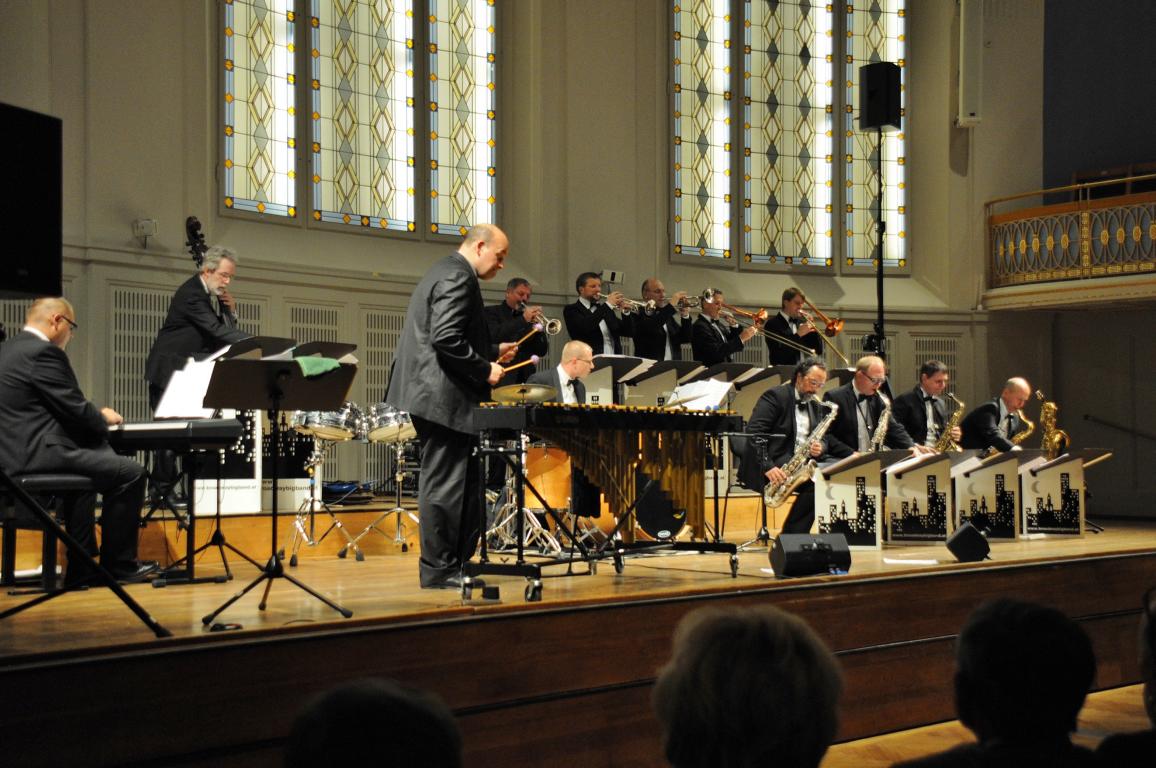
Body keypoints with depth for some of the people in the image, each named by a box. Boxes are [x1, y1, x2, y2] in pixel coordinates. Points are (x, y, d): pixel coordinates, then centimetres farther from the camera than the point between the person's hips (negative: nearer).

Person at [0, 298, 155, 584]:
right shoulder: (44, 352, -12)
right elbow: (76, 410, -13)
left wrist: (95, 415, 16)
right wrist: (104, 418, 8)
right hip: (35, 453, -11)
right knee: (130, 474, -7)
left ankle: (81, 568, 29)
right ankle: (118, 565, 5)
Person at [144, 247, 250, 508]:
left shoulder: (215, 295, 6)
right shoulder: (190, 293, -21)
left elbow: (227, 329, 10)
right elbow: (216, 330, -31)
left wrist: (231, 308, -9)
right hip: (169, 372, -8)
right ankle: (161, 490, 0)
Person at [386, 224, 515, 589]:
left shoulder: (446, 272, 20)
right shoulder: (458, 277, -14)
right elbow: (447, 339, -24)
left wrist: (493, 351, 20)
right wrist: (484, 369, -15)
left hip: (435, 395, 11)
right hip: (443, 397, -11)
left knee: (464, 483, 14)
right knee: (444, 484, -4)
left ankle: (458, 561, 20)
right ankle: (438, 570, 2)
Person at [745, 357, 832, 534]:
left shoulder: (816, 406, 18)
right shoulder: (775, 396, -5)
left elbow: (823, 439, 19)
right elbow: (753, 432, -15)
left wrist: (820, 447, -7)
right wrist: (767, 466, -25)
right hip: (776, 466, -7)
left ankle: (793, 536, -14)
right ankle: (791, 536, -16)